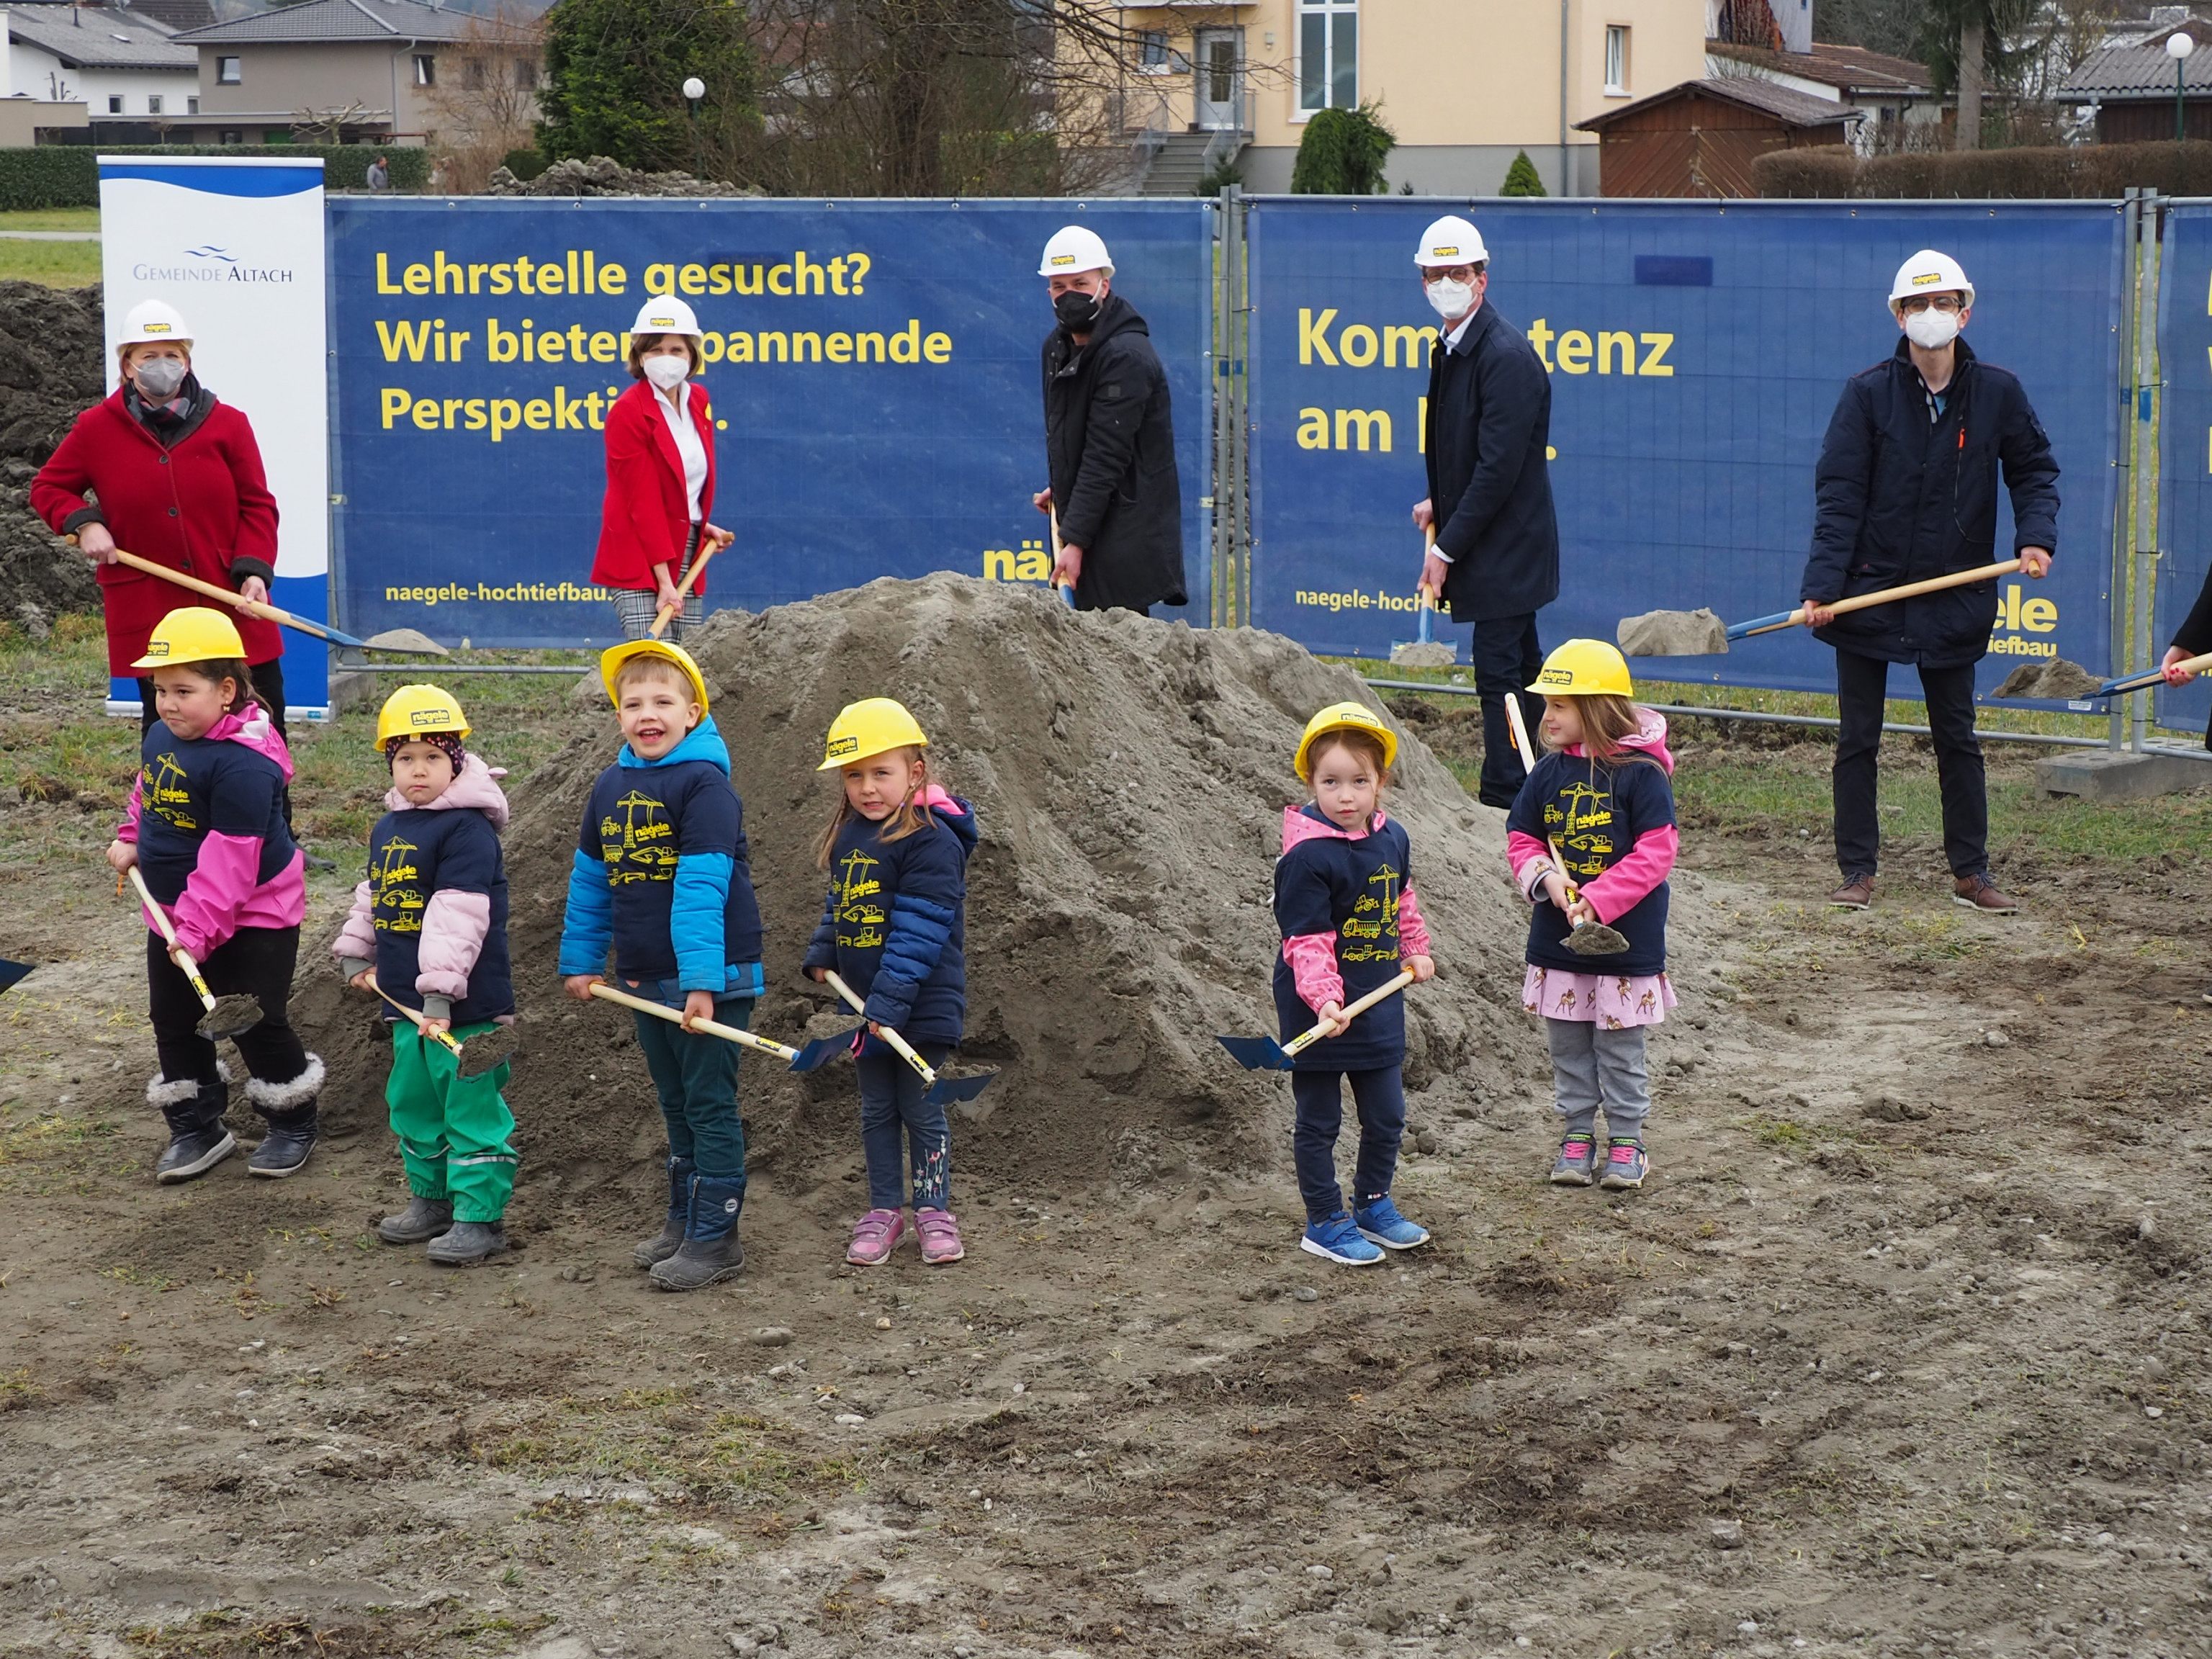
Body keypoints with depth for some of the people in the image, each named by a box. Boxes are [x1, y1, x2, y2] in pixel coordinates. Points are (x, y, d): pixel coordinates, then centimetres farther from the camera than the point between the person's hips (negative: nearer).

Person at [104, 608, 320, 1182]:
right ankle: (195, 1130, 26)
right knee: (174, 1022, 13)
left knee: (258, 1023, 1)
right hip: (171, 913, 8)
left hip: (251, 918, -8)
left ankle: (291, 1127, 20)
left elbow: (229, 858, -30)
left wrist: (199, 929, -31)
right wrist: (131, 840, 7)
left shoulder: (241, 763, -29)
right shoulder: (161, 737, -1)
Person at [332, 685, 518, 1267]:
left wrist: (440, 989, -28)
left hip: (465, 1004, -9)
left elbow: (458, 913, -24)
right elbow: (373, 896, 26)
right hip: (406, 1001, 9)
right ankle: (432, 1200, 34)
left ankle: (480, 1218, 3)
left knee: (471, 1109, -4)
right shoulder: (388, 828, 11)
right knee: (412, 1103, 19)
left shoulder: (468, 829, -17)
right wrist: (355, 953, 16)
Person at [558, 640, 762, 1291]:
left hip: (710, 977, -7)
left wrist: (701, 979, -26)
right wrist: (580, 961, 17)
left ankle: (714, 1237, 4)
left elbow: (702, 888, -22)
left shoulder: (705, 785, -15)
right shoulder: (610, 788, 7)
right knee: (677, 1105, 18)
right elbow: (590, 880, 16)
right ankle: (683, 1220, 28)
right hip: (646, 979, 7)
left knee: (710, 1106, -1)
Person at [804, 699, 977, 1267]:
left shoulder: (931, 842, -18)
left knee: (922, 1109, 3)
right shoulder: (847, 838, 7)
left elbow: (918, 932, -22)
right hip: (866, 1005, 7)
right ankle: (884, 1211, 21)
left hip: (921, 1006, -7)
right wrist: (821, 955, 7)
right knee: (876, 1110, 13)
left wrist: (890, 1001, -25)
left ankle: (934, 1210, 16)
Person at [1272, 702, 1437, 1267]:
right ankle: (1325, 1222, 18)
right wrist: (1325, 998, -34)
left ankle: (1373, 1202, 36)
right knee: (1318, 1122, 7)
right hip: (1320, 1011, -7)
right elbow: (1307, 942, -24)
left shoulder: (1392, 838, 1)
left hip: (1379, 1004, 7)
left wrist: (1416, 950, 22)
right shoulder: (1307, 857, -21)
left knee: (1387, 1118, 17)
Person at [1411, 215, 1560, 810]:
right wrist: (1439, 501, 8)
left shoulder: (1506, 355, -20)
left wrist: (1446, 548, -19)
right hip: (1489, 544, 10)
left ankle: (1502, 799, -1)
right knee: (1519, 666, 17)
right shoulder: (1450, 348, 10)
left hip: (1506, 545, -10)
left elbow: (1499, 467, -22)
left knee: (1498, 669, -7)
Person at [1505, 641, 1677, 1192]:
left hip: (1625, 938, -5)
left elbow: (1656, 853, -16)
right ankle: (1578, 1133, 25)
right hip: (1556, 938, 5)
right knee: (1567, 1046, 12)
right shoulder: (1550, 771, 1)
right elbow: (1521, 838, 7)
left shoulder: (1641, 773, -14)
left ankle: (1626, 1140, 19)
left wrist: (1598, 899, -22)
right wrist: (1544, 876, -14)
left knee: (1620, 1047, 6)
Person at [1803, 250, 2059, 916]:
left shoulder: (1996, 392, -2)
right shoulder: (1868, 393, -7)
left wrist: (2036, 535, -8)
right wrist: (1822, 584, -18)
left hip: (1954, 600, 1)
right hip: (1869, 591, -1)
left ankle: (1971, 872, 18)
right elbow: (1838, 496, -9)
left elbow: (2034, 468, 10)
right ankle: (1858, 870, 12)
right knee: (1858, 739, 4)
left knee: (1958, 739, 10)